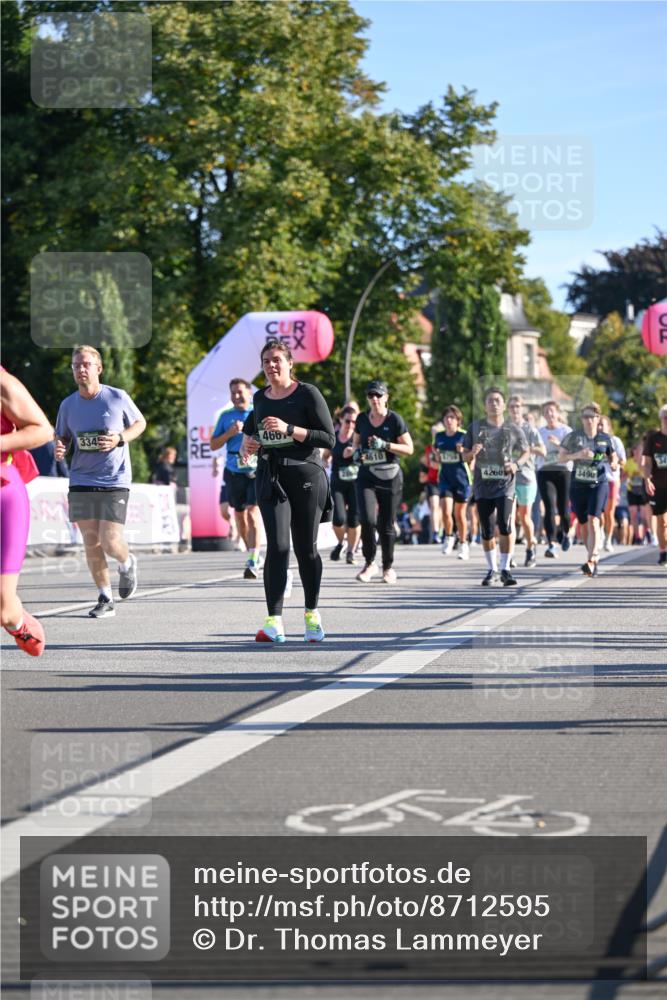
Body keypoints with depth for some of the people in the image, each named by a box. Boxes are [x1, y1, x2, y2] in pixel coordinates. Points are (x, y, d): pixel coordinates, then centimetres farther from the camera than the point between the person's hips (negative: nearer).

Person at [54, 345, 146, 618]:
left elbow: (140, 423, 9)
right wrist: (59, 448, -8)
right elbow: (62, 437, 16)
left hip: (115, 482, -3)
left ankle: (127, 564, 26)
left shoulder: (118, 398, -5)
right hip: (81, 481, 3)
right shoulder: (68, 405, 3)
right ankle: (105, 599, 14)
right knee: (91, 543, 1)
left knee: (110, 542, -10)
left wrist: (120, 438, -10)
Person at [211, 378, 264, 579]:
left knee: (253, 514, -16)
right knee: (239, 516, 13)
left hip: (256, 472, -4)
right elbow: (213, 445, 8)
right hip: (233, 472, 4)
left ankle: (253, 562, -20)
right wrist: (230, 433, -6)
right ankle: (252, 553, 33)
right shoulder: (226, 416, 9)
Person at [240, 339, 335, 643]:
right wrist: (247, 443, 14)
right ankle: (274, 623, -17)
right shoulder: (260, 397, 12)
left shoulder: (307, 394, -3)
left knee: (305, 548, 3)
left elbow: (329, 438, -9)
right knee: (277, 545, -12)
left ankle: (312, 614, 22)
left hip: (306, 475, -3)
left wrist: (289, 429, -17)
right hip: (271, 478, 3)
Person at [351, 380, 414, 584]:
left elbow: (409, 448, -5)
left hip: (390, 477, -2)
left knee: (386, 525, 3)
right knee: (367, 519, -17)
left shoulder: (395, 419, -5)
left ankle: (388, 567, 22)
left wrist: (384, 445, -17)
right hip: (367, 477, 2)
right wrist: (357, 451, -1)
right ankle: (369, 563, 1)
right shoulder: (362, 419, 6)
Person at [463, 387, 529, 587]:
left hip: (505, 483, -2)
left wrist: (516, 464, -5)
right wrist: (472, 453, -12)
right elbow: (465, 457, 11)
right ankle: (492, 570, 18)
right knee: (487, 531, 4)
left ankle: (505, 569, -7)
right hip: (483, 484, 2)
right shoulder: (475, 427, 6)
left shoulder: (513, 430, 4)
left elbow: (526, 452, 14)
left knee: (505, 526, -16)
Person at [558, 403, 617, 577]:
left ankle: (591, 561, -26)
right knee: (584, 525, 8)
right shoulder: (573, 437, 1)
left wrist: (614, 463, -7)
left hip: (599, 485, -2)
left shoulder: (605, 439, 4)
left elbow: (613, 457, 16)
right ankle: (594, 557, 26)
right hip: (578, 485, 2)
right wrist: (577, 455, -16)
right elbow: (561, 457, 0)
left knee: (593, 521, -18)